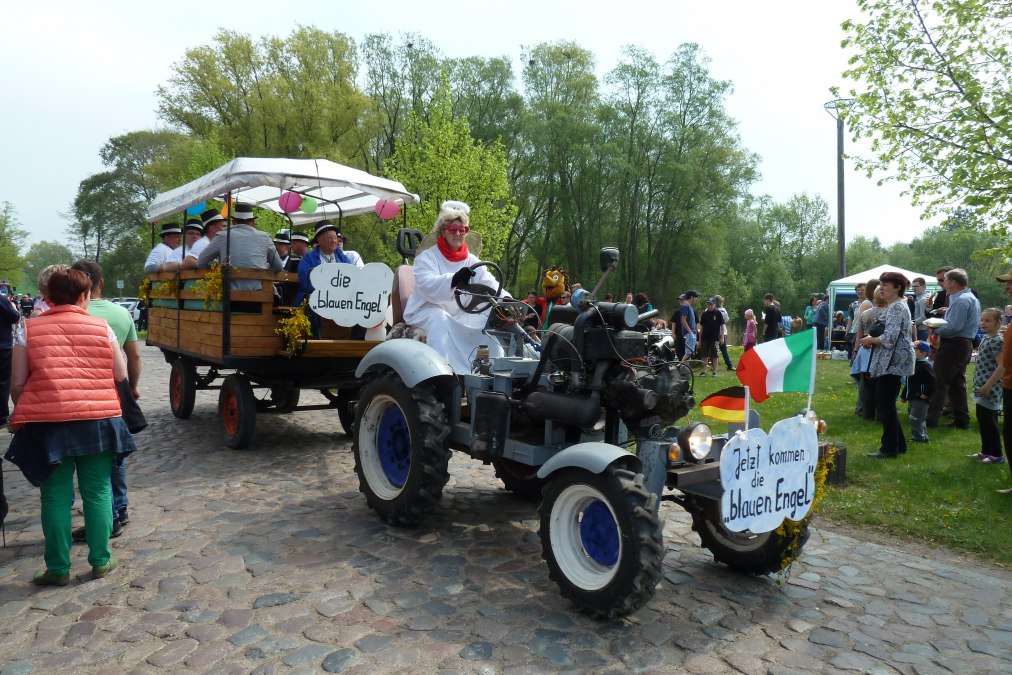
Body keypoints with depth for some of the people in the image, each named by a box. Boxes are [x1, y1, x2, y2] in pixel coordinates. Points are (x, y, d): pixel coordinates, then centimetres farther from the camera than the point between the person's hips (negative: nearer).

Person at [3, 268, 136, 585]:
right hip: (98, 420, 0)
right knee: (97, 493, 12)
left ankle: (58, 569, 19)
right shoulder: (102, 327, 2)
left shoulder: (29, 330, 2)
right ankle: (101, 561, 21)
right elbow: (121, 377, 3)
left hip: (47, 424, 0)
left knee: (55, 496, 10)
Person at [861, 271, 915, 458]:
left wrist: (869, 340, -8)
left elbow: (890, 338, -24)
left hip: (894, 361, -10)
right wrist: (872, 339, 6)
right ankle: (898, 444, 23)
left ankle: (890, 448, 5)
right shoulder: (894, 305, 17)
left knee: (886, 404, -3)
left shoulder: (896, 307, -15)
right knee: (885, 402, 15)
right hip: (891, 361, 10)